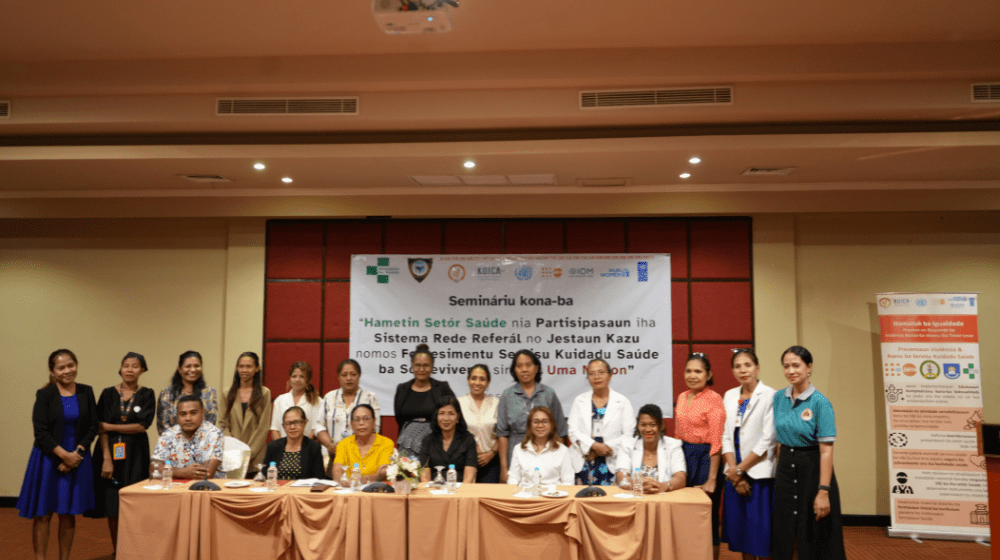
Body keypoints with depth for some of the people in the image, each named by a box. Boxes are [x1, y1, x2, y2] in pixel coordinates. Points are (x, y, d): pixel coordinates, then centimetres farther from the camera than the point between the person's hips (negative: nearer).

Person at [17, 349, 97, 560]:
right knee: (43, 515, 2)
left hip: (77, 458, 2)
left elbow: (93, 427, 3)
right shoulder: (44, 395, -4)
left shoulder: (86, 392, 4)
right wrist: (64, 455, -14)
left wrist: (76, 453, -9)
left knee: (68, 515, 8)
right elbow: (40, 432, -8)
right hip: (48, 459, -2)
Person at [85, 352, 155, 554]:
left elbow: (143, 425, -8)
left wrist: (110, 426, -9)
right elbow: (101, 429, -4)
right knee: (112, 505, 1)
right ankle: (117, 550, 13)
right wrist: (106, 459, -13)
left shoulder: (147, 395, 3)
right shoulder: (108, 394, 3)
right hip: (111, 451, 1)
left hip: (135, 454, 0)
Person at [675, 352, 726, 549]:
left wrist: (712, 480, -16)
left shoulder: (714, 399, -12)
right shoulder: (682, 397, 9)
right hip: (683, 457, 6)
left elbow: (716, 442, -14)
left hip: (705, 459, -6)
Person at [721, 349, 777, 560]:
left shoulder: (769, 396, -8)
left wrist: (740, 469, -9)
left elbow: (767, 440, -12)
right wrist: (733, 469, -5)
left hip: (759, 473, -5)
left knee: (760, 529, -1)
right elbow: (726, 436, 8)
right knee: (740, 526, 10)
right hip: (735, 473, 5)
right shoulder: (730, 396, 10)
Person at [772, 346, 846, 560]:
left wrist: (823, 491, -21)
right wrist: (781, 469, 5)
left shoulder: (820, 403, -14)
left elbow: (826, 451, -17)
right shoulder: (779, 398, 3)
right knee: (784, 536, 11)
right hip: (786, 469, 5)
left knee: (816, 537, 5)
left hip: (812, 468, -5)